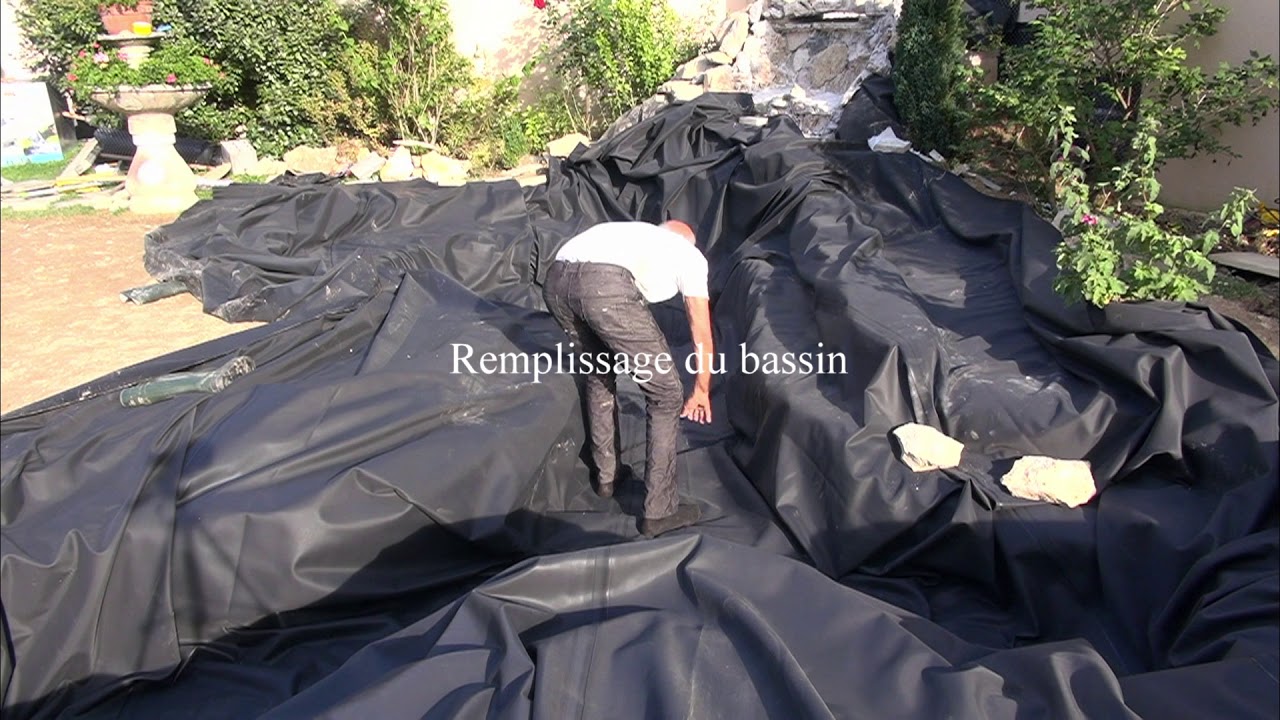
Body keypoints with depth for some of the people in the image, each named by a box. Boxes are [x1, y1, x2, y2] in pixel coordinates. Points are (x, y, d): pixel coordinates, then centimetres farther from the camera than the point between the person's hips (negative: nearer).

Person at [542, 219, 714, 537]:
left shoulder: (636, 235, 41)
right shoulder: (691, 255, 26)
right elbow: (702, 336, 28)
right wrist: (701, 391, 43)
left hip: (555, 279, 7)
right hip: (605, 286, -7)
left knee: (599, 374, 33)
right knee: (665, 394, 11)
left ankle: (605, 477, 44)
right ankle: (659, 511, 18)